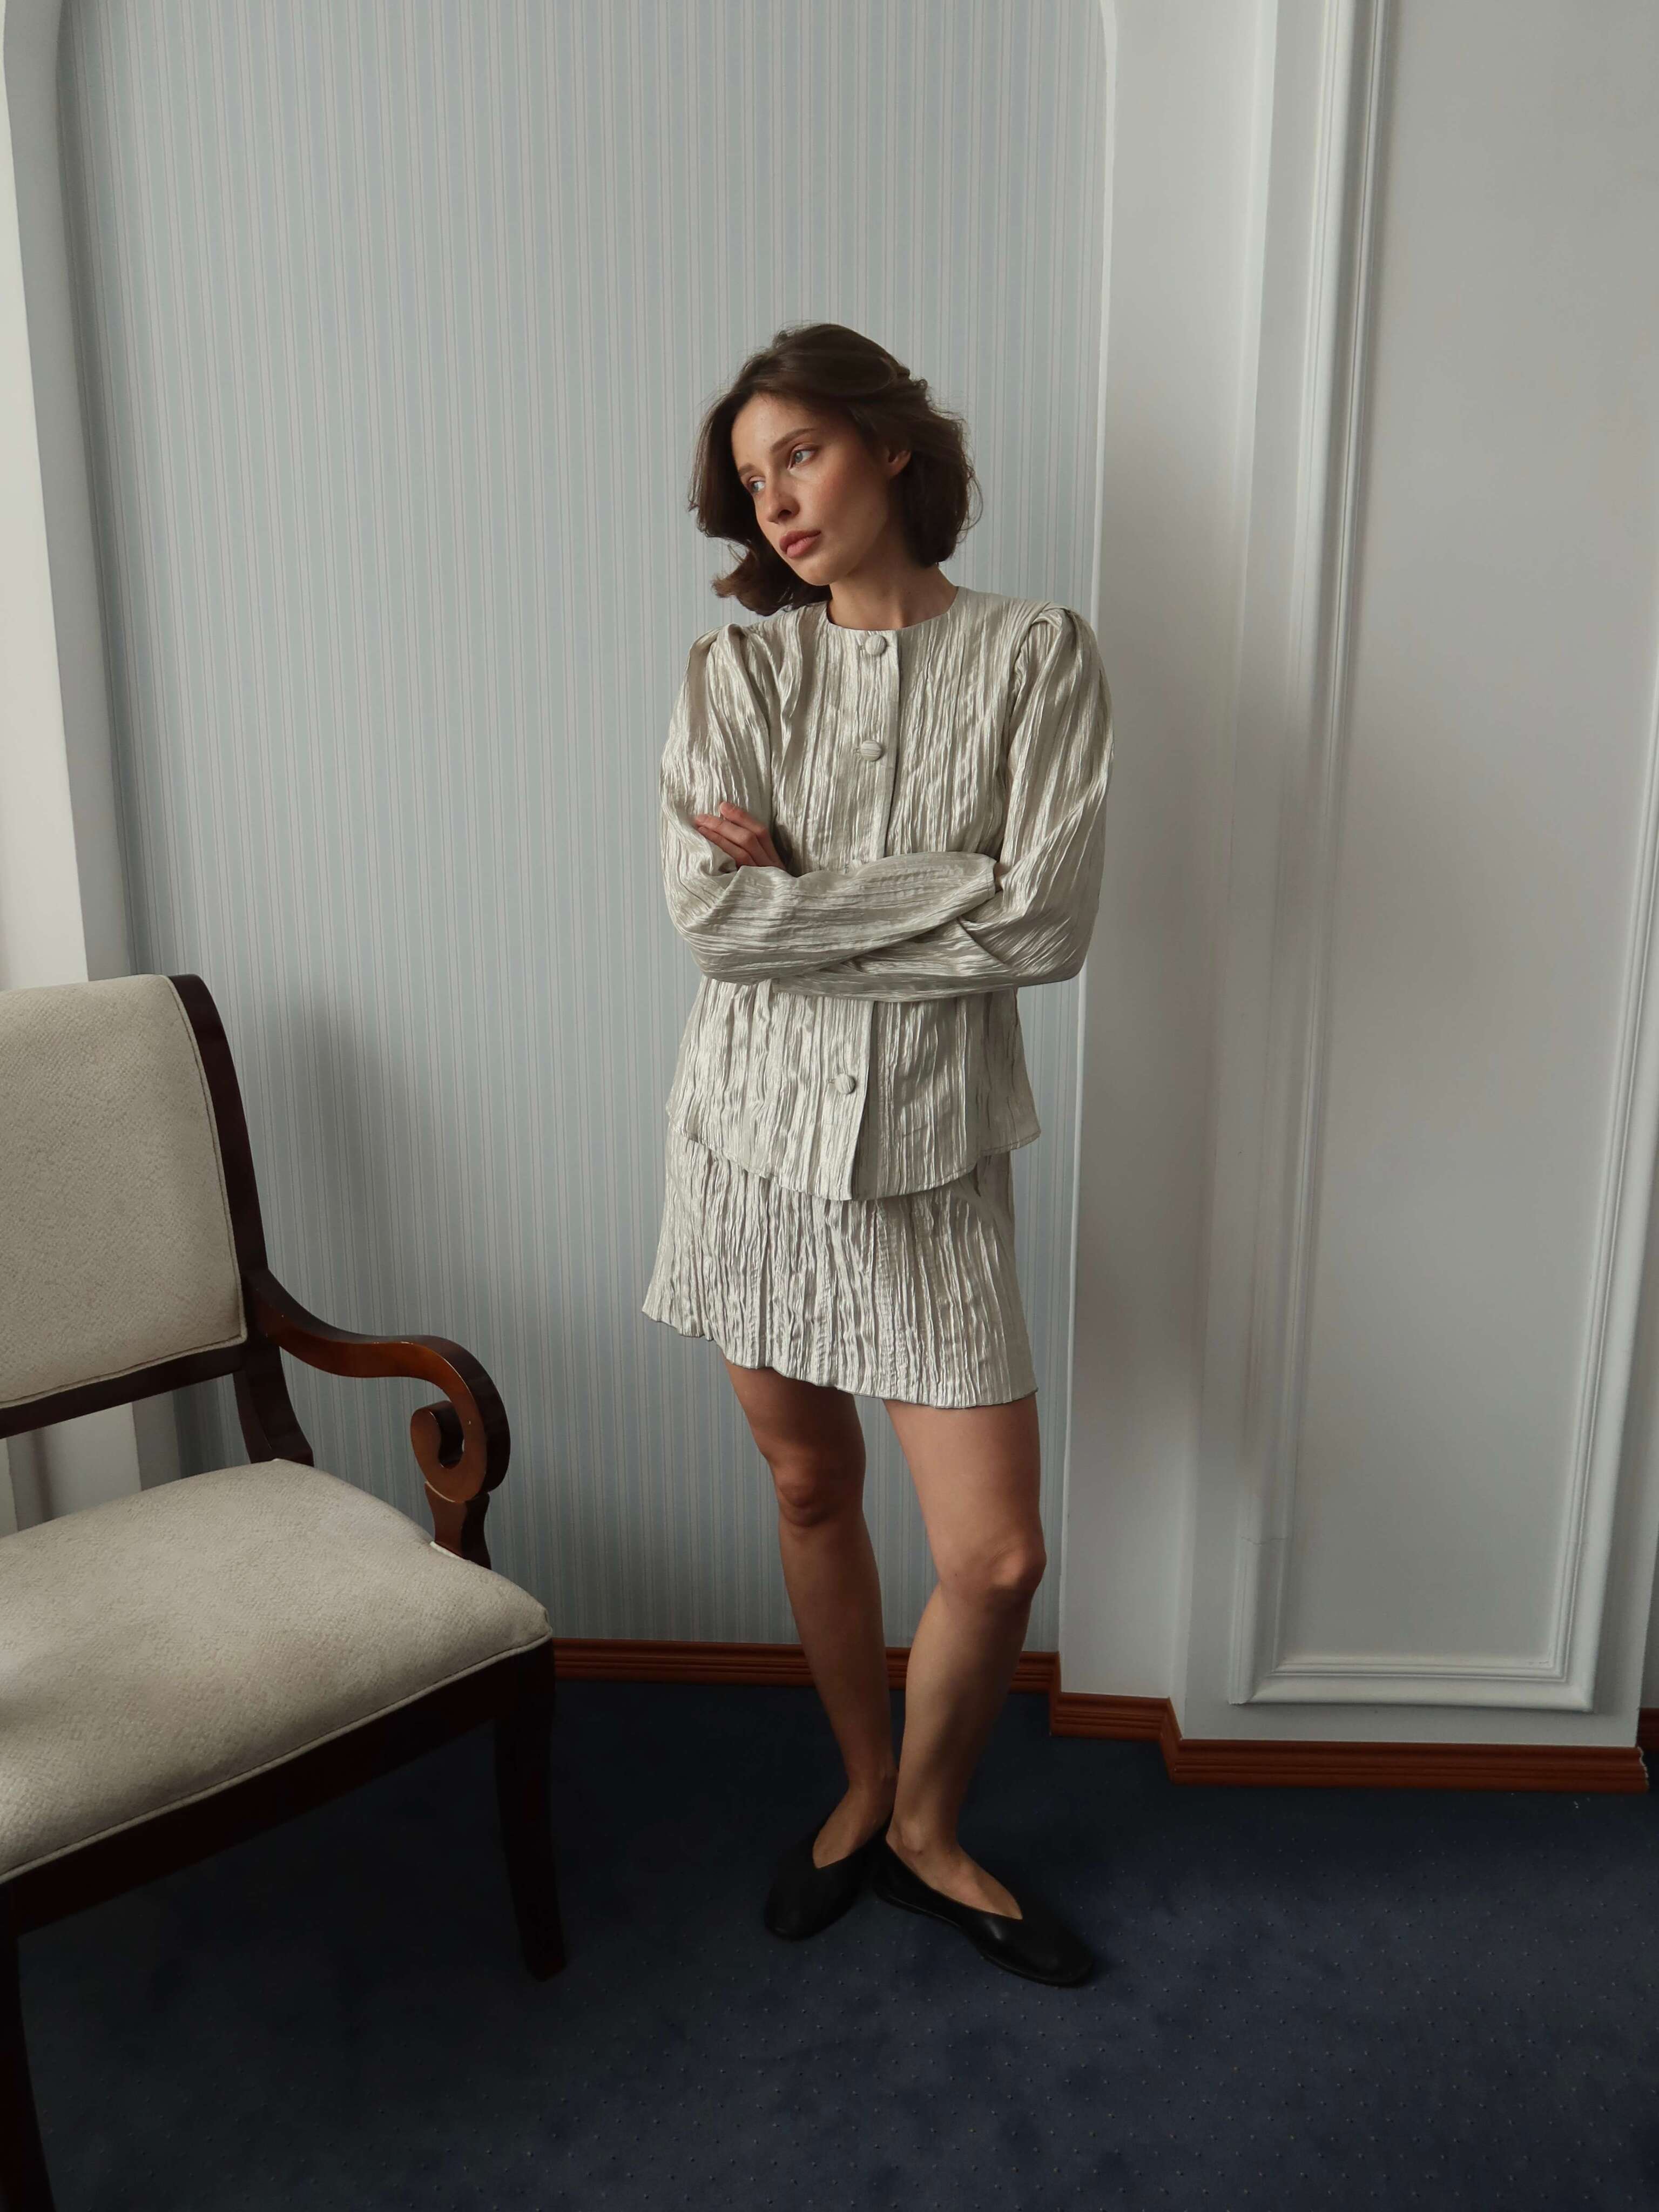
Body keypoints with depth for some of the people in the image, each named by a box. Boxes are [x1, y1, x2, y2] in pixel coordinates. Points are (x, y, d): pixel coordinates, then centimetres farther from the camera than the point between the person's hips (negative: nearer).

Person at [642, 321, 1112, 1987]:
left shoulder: (1036, 657, -3)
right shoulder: (736, 668, 1)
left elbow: (1048, 924, -14)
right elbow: (707, 912, -12)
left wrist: (798, 883, -12)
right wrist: (942, 891, -14)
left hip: (928, 1151, -1)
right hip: (756, 1130, 2)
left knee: (997, 1553, -1)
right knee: (810, 1490, 15)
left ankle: (925, 1828, 28)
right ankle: (864, 1791, 40)